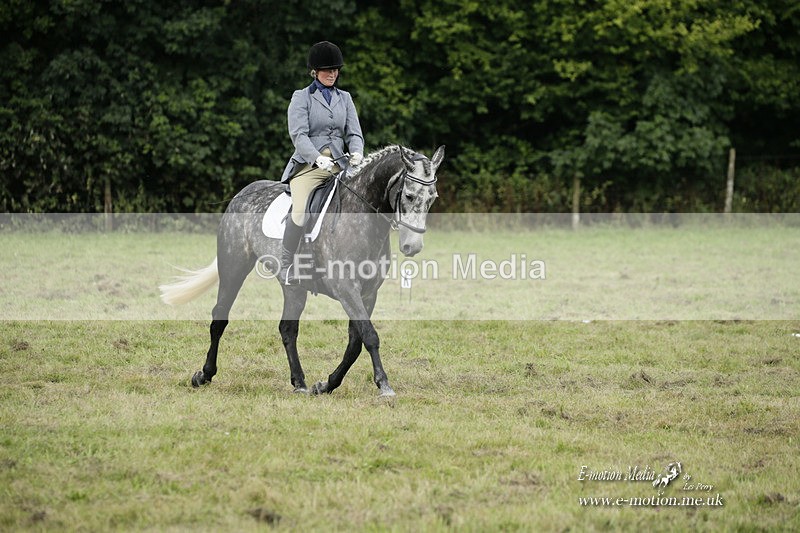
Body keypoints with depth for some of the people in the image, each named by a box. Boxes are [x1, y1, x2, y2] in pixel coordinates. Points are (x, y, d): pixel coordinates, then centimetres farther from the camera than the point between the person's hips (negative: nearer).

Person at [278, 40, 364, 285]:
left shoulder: (344, 98, 17)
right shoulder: (302, 97, 4)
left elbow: (354, 133, 11)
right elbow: (298, 134, -9)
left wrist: (356, 153, -13)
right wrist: (318, 158, -25)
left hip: (339, 165, 5)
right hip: (308, 165, -5)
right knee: (301, 211, -26)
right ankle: (285, 266, -15)